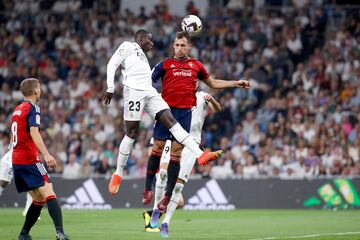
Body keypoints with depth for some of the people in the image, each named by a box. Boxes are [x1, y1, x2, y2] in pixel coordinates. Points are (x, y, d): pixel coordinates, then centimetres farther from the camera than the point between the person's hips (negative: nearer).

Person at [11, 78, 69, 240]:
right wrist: (46, 154, -31)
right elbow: (34, 132, -22)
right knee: (49, 194, -18)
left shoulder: (17, 110, 19)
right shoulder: (32, 108, -7)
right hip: (29, 159, -9)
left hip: (16, 160, 9)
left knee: (39, 198, 15)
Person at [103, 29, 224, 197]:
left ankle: (200, 155, -17)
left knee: (171, 121, -6)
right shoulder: (128, 46, 9)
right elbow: (112, 64, 0)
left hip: (149, 92, 7)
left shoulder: (143, 57, 32)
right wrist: (110, 89, -10)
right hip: (133, 91, -7)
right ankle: (118, 175, 5)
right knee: (131, 133, -6)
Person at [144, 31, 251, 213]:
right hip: (166, 111, -1)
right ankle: (147, 189, 8)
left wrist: (236, 83, 24)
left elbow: (213, 83, 26)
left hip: (185, 113, 1)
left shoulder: (196, 65, 14)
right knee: (157, 148, -3)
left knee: (176, 153, -1)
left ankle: (168, 196, 3)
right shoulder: (165, 64, 6)